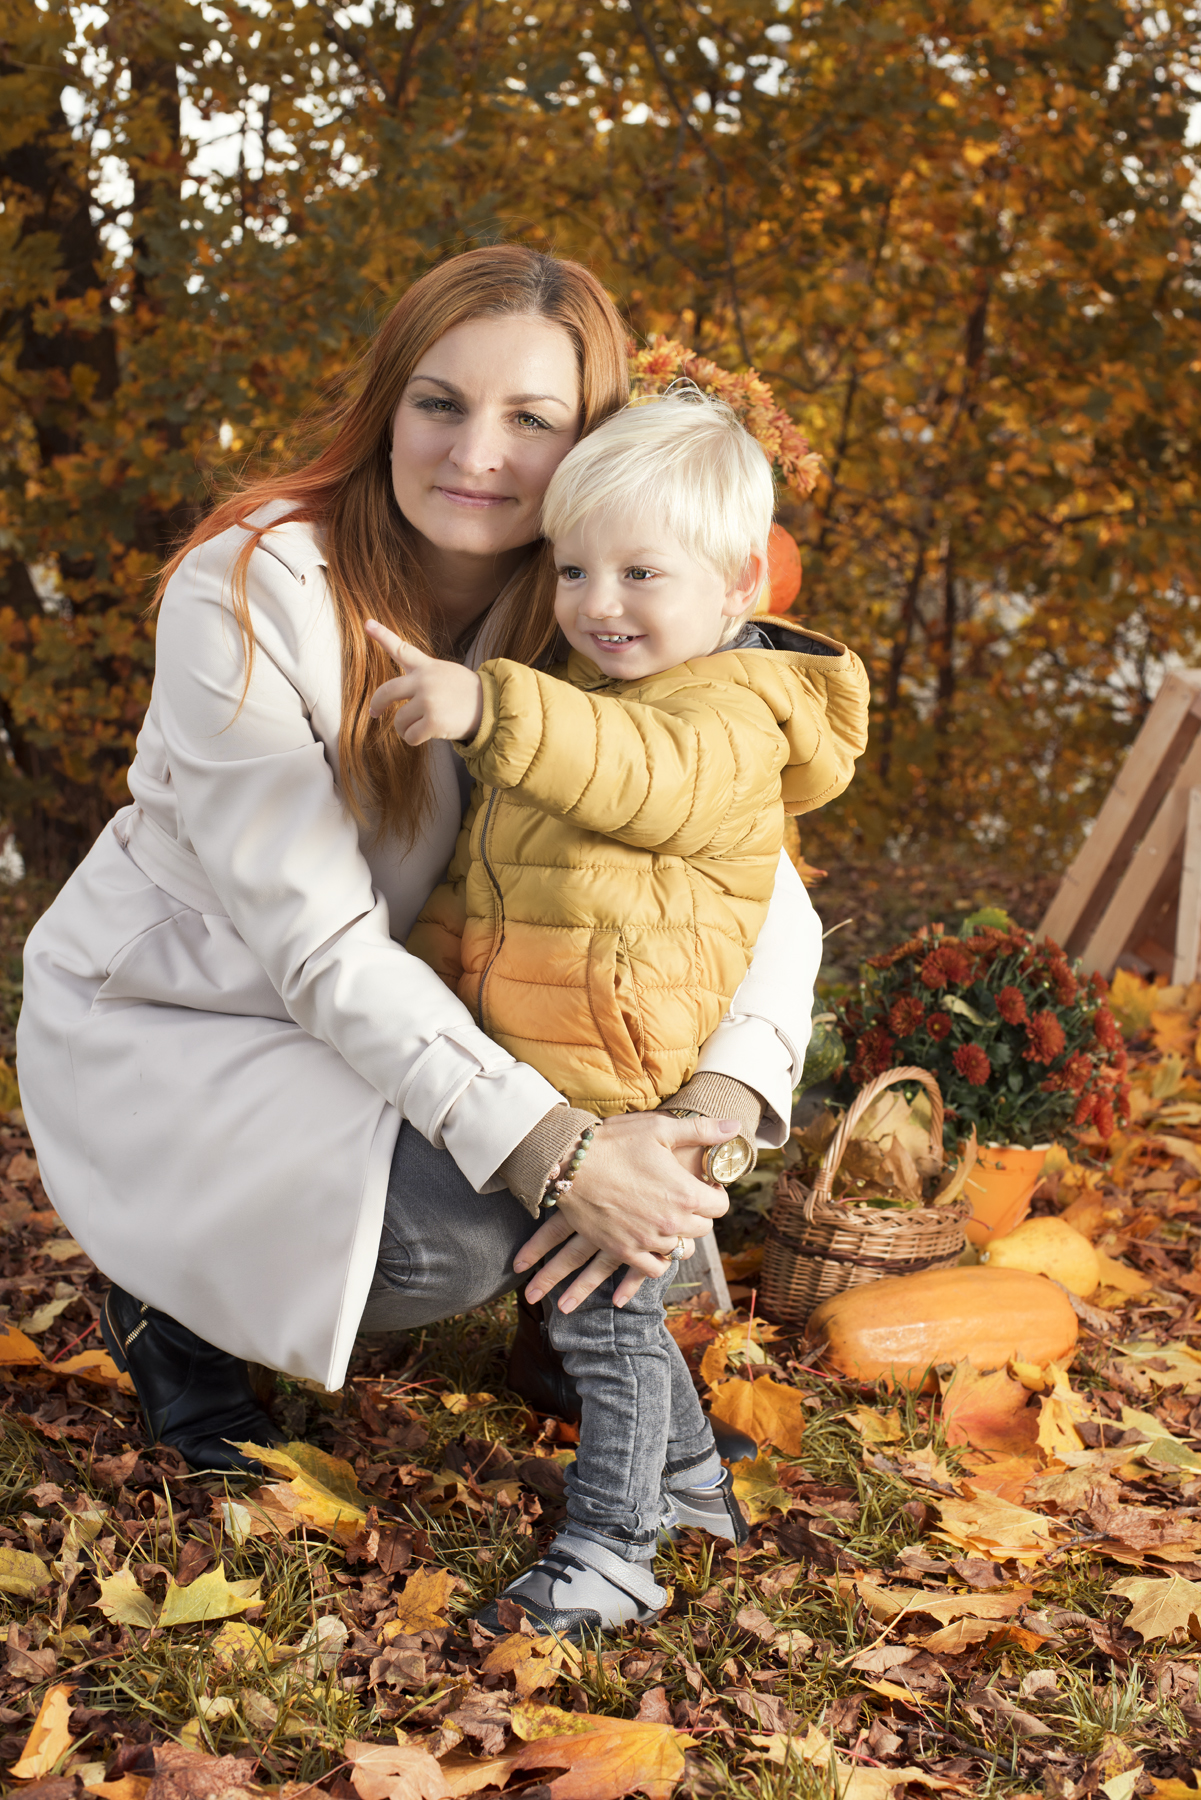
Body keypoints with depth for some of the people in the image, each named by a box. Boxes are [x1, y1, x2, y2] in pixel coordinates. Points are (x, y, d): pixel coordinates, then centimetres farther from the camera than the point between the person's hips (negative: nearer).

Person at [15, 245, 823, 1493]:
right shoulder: (245, 593, -26)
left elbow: (761, 885, -15)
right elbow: (318, 941, -29)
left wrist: (715, 1108, -34)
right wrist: (551, 1153, -38)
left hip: (402, 1014, 5)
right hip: (166, 1018, -5)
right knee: (454, 1227, -28)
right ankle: (169, 1308, 1)